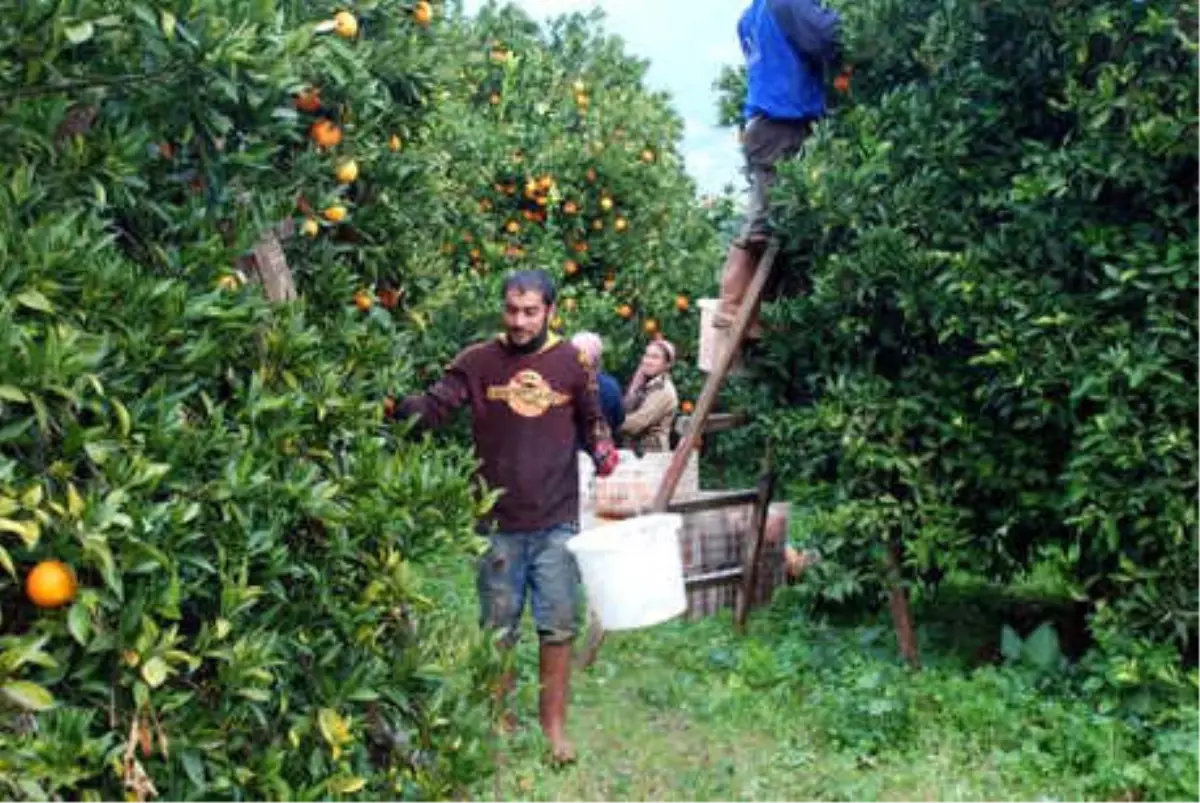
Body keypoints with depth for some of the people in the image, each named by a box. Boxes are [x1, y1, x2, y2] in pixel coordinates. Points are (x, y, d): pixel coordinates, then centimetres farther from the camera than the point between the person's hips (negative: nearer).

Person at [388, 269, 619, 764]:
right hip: (499, 523, 0)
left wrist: (603, 448, -7)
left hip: (557, 521, 1)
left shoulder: (573, 362, 0)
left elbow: (591, 419, 13)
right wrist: (396, 404, -30)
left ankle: (554, 721, 23)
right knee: (498, 627, 12)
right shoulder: (479, 361, -3)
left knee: (558, 626, 7)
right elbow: (433, 407, -11)